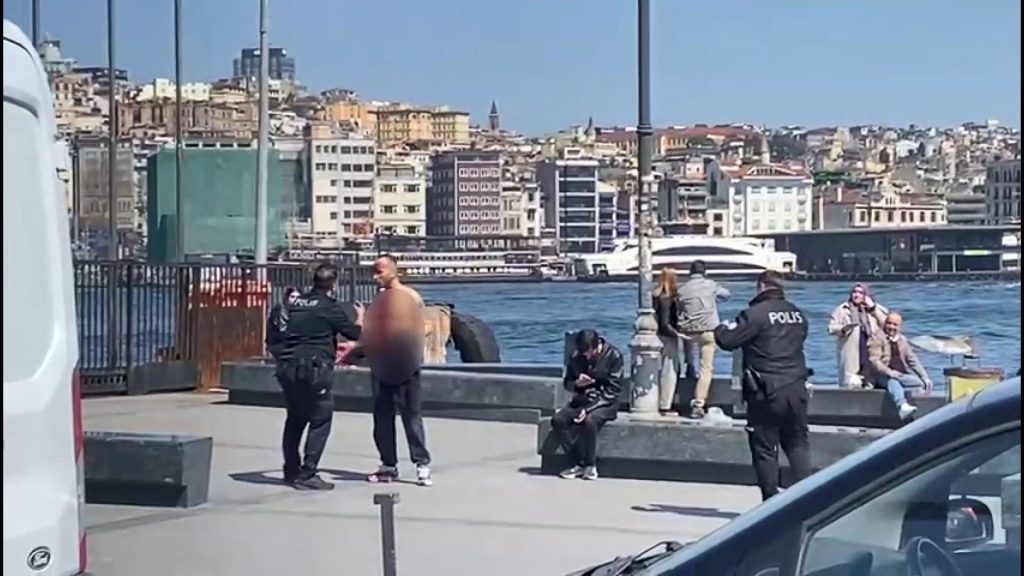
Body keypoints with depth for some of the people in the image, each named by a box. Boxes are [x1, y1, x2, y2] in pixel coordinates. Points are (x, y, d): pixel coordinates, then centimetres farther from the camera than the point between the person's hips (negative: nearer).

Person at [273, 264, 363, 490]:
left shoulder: (295, 303, 13)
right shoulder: (330, 307, -6)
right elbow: (354, 333, 2)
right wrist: (360, 318, 24)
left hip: (287, 367, 7)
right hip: (313, 369, -7)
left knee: (295, 418, 20)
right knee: (320, 420, 1)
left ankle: (291, 470, 27)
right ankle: (307, 474, -3)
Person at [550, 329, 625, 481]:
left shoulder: (614, 356, -10)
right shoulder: (576, 357, 3)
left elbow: (613, 389, -12)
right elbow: (567, 383, 14)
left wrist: (589, 408, -21)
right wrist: (577, 383, -13)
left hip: (605, 403, -5)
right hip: (581, 400, 5)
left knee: (589, 420, -36)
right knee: (558, 420, -23)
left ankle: (590, 466, -18)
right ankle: (578, 463, -16)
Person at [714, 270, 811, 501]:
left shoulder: (756, 314, -12)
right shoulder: (798, 314, 9)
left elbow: (727, 341, -12)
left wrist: (720, 330, 9)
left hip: (767, 393, -5)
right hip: (797, 389, 5)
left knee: (765, 449, 4)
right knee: (797, 444, 14)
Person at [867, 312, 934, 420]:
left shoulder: (903, 340, 18)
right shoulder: (878, 338, -1)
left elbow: (913, 360, 17)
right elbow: (874, 360, -12)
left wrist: (925, 377, 4)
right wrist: (889, 372, -28)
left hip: (900, 375, 7)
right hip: (882, 377, -7)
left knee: (921, 382, -17)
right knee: (892, 381, -39)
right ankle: (902, 407, -63)